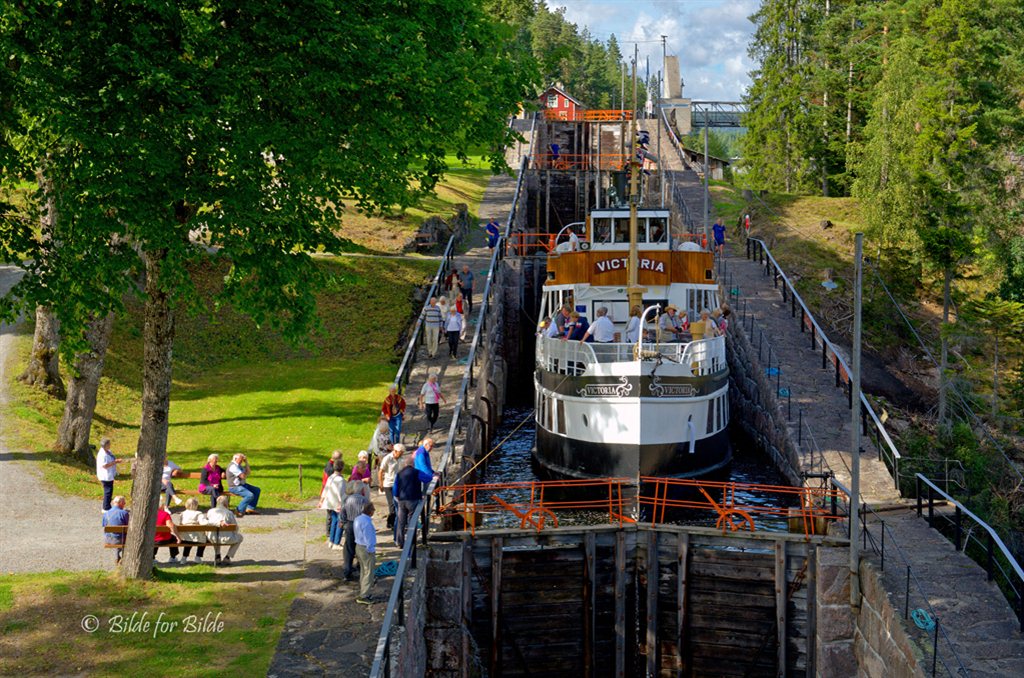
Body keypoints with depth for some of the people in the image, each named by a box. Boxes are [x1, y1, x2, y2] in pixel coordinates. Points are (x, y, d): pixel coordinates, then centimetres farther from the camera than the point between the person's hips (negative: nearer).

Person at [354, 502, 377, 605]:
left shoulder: (358, 518, 4)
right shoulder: (366, 522, -25)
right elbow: (368, 539, -21)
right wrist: (371, 552, -15)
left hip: (359, 546, 10)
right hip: (366, 549, -10)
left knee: (363, 571, 20)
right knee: (368, 573, -1)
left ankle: (362, 592, 28)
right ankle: (363, 596, 0)